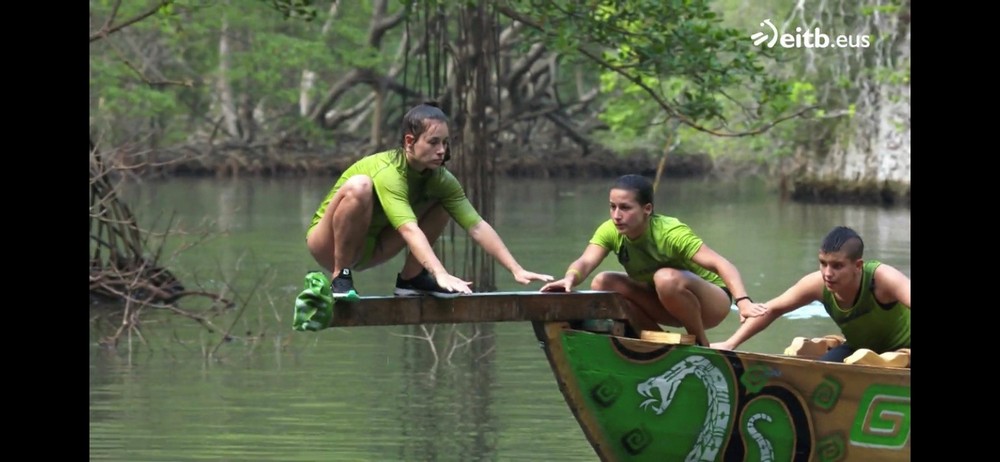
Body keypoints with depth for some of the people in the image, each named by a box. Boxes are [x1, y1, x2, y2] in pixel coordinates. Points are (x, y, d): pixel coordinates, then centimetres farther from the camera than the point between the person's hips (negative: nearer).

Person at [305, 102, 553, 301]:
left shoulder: (440, 178, -10)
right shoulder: (388, 172, -31)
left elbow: (477, 226, -16)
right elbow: (409, 230, -44)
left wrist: (517, 270, -26)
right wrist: (442, 275, -56)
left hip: (368, 248, 7)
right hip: (327, 245, -7)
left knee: (442, 203, -5)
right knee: (359, 186, -37)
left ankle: (410, 277, 3)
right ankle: (340, 277, -23)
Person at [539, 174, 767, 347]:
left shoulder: (671, 233, -28)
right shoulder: (610, 232, -12)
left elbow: (721, 265, -35)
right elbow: (585, 262, -28)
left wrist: (743, 301, -52)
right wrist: (571, 278, -52)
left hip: (711, 301, -6)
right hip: (666, 305, 6)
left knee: (667, 278, -37)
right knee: (603, 283, -14)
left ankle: (702, 345, -14)